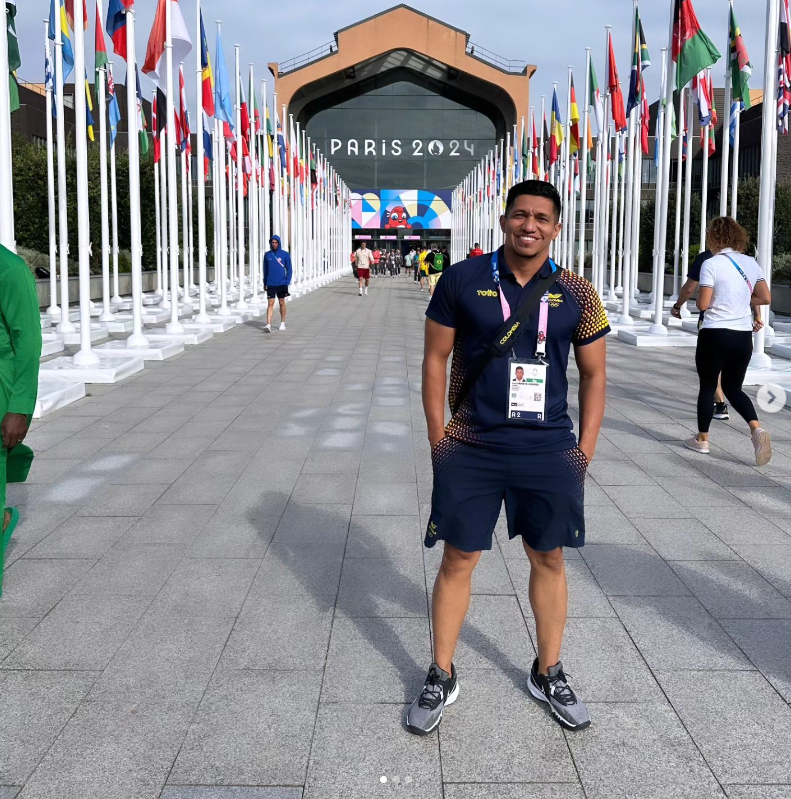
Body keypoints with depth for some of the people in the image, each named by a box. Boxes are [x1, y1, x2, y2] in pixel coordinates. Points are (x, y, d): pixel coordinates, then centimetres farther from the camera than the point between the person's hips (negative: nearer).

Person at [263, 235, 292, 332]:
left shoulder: (285, 254, -1)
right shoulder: (267, 255, 5)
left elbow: (289, 268, 0)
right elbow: (265, 269, 11)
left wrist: (288, 281, -10)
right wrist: (265, 283, 10)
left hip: (281, 283, -1)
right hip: (270, 284, 1)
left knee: (282, 303, 10)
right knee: (270, 303, -6)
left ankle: (283, 323, 22)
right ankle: (268, 324, -14)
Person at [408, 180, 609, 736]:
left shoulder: (576, 294, 0)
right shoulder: (463, 281, -4)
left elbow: (594, 374, 7)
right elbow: (436, 358, 1)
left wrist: (585, 450, 2)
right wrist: (438, 439, -2)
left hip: (550, 451, 2)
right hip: (470, 451, -1)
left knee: (549, 560, 12)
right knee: (457, 562, 6)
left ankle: (549, 674, 32)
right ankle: (442, 678, 23)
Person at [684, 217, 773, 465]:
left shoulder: (711, 264, -11)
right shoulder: (751, 263, 5)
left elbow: (703, 304, -14)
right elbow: (766, 298, 7)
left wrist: (701, 297, 8)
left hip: (715, 334, -5)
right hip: (743, 336, 5)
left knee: (707, 386, 11)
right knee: (733, 387, 16)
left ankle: (702, 439, 21)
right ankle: (757, 428, -7)